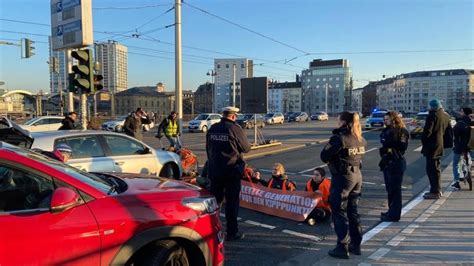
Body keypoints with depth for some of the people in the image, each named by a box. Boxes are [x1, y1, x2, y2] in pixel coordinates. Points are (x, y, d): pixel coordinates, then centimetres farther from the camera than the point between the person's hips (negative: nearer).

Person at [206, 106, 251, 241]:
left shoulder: (212, 129, 3)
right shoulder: (235, 128, -13)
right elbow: (246, 148, -6)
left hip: (214, 170, 5)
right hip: (231, 171, -5)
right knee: (232, 201, 4)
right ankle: (232, 232, 10)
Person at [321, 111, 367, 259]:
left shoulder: (339, 138, -18)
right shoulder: (360, 139, 6)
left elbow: (324, 156, -16)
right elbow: (360, 154, 10)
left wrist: (330, 160, 3)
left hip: (342, 177, -7)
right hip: (357, 176, 7)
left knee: (339, 212, 3)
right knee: (352, 211, 17)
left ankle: (343, 248, 8)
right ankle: (356, 244, 26)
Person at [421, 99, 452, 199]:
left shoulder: (432, 115, -17)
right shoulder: (445, 116, 11)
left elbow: (427, 131, -20)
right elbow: (449, 130, 17)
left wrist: (423, 140, -5)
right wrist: (446, 142, 21)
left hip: (431, 146, -9)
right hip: (440, 145, 9)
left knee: (431, 169, -4)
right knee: (436, 169, 18)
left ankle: (435, 192, -1)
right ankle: (437, 190, 26)